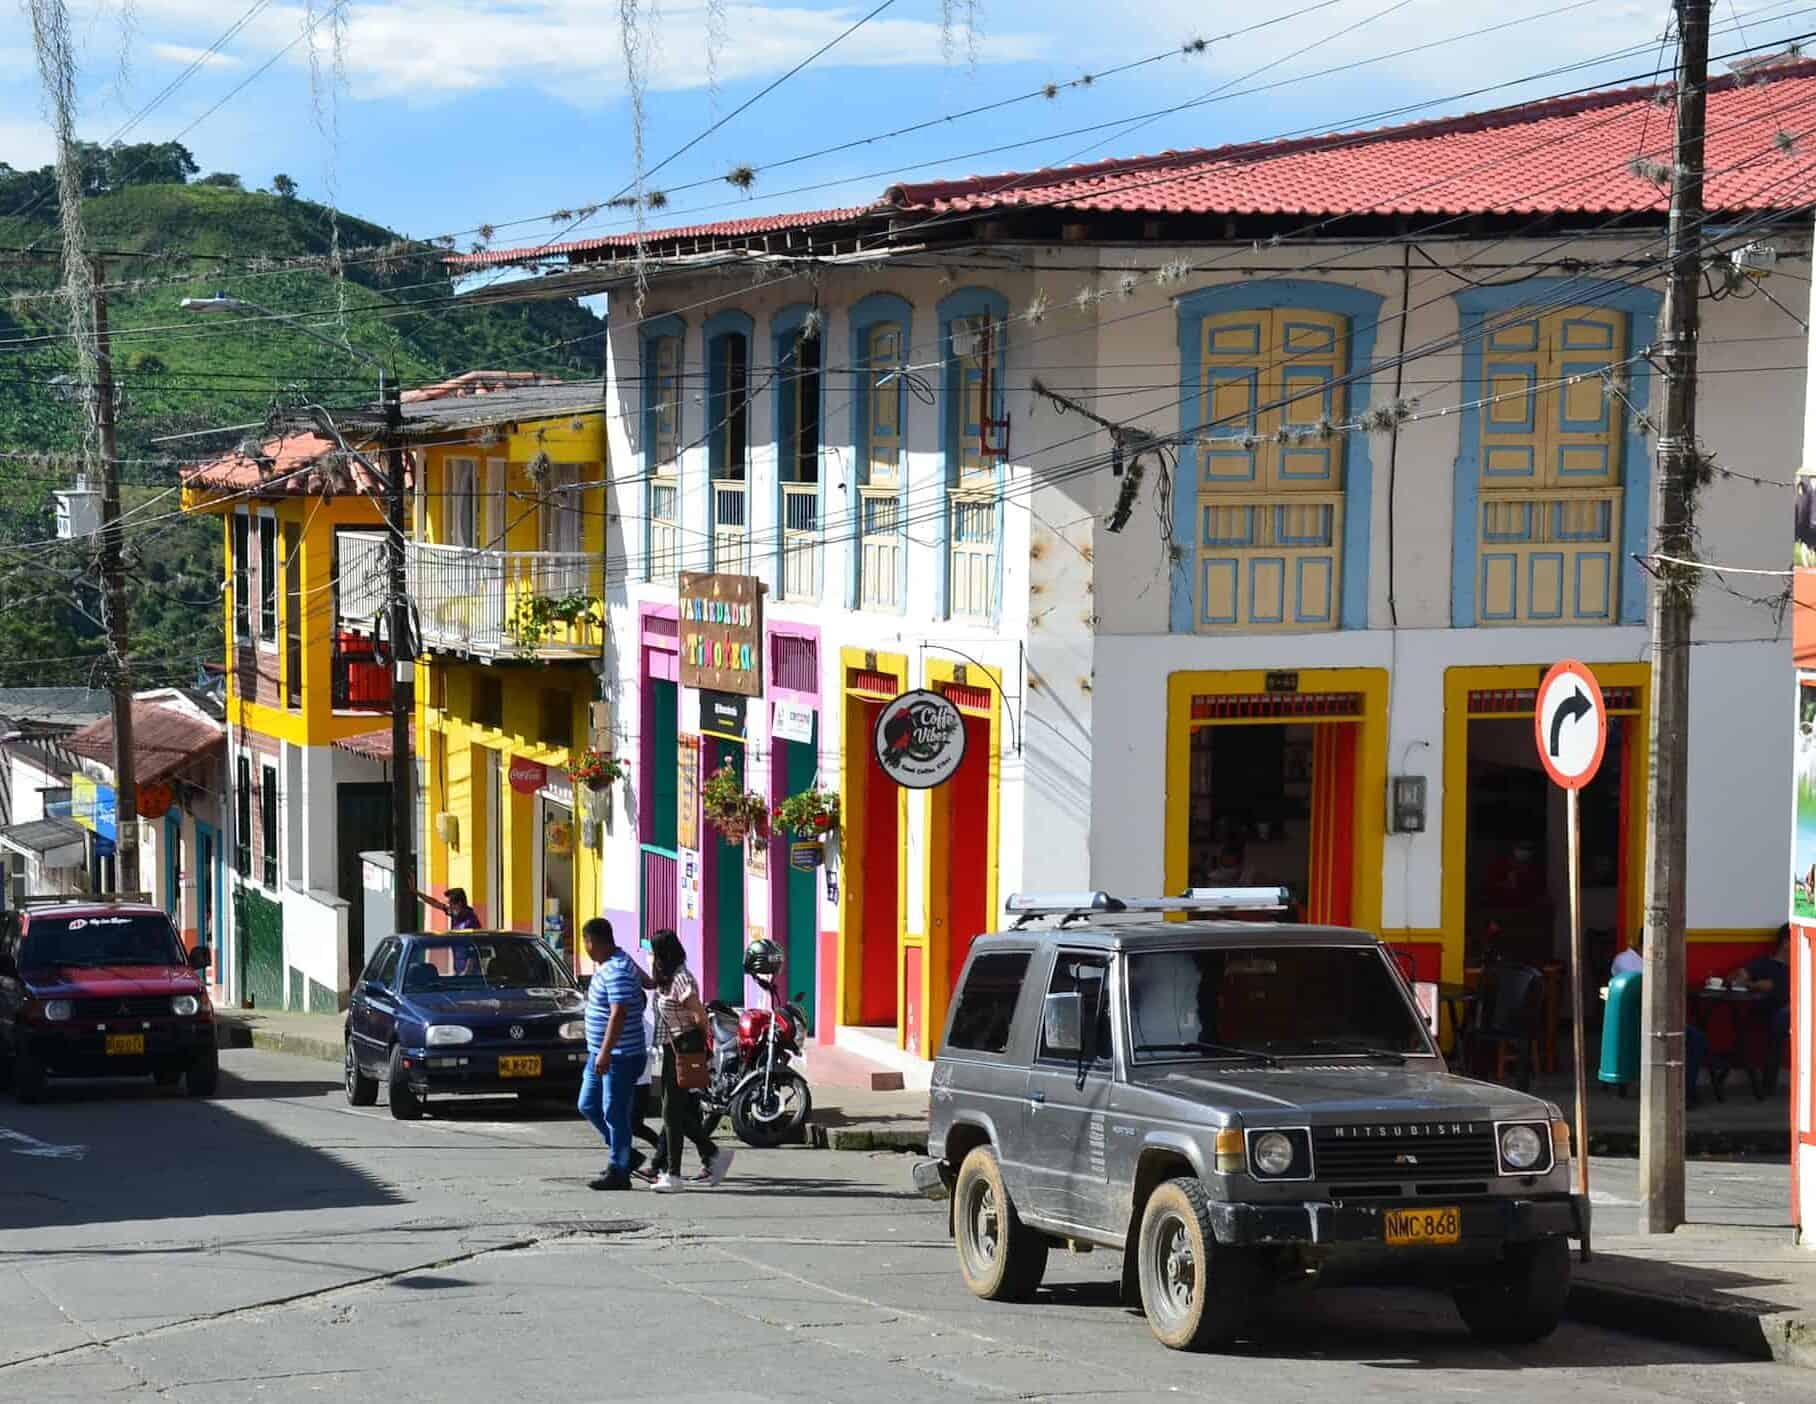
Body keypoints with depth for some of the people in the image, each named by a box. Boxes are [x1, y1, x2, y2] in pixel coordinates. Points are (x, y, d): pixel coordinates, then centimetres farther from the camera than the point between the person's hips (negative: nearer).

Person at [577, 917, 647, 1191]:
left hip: (620, 1057, -11)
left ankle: (618, 1172, 2)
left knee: (615, 1114, -5)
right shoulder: (606, 966, 12)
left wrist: (605, 1053, -30)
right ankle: (623, 1155, 25)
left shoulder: (617, 971, -21)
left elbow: (619, 1014, -28)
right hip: (600, 1053, 11)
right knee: (588, 1106, 15)